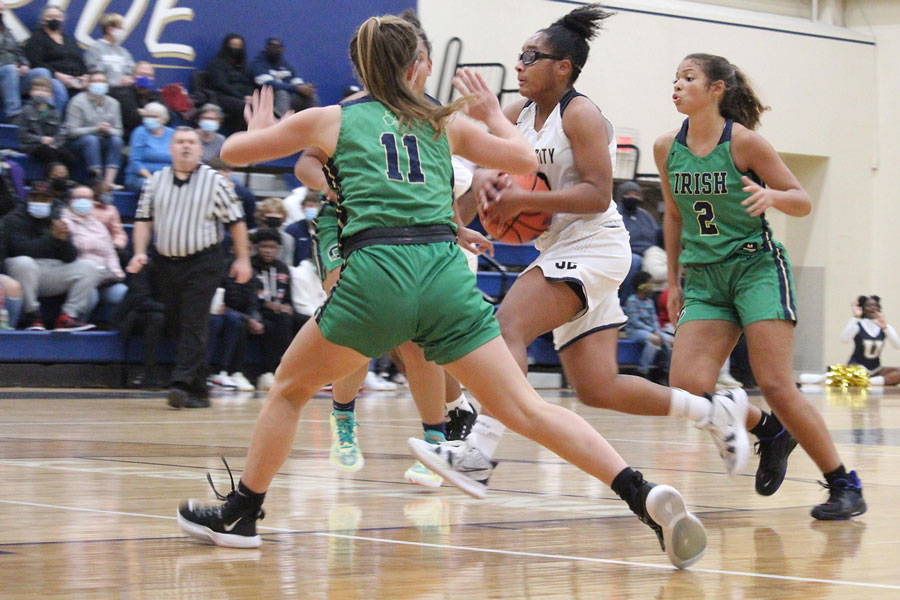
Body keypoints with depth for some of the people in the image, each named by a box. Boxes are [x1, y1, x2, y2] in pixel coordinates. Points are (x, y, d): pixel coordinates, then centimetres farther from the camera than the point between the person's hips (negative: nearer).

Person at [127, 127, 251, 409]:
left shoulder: (214, 181, -2)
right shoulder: (156, 181, 8)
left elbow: (235, 221, 2)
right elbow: (143, 219, 12)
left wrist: (242, 259, 1)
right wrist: (140, 252, -2)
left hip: (203, 263, -4)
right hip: (166, 264, 5)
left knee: (193, 327, -14)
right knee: (177, 328, 8)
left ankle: (183, 384, -22)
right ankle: (198, 392, 17)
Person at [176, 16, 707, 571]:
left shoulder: (331, 120, 17)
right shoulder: (443, 123, 20)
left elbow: (232, 151, 27)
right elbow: (527, 159, 28)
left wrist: (262, 130, 50)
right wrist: (493, 115, 45)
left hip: (376, 273, -2)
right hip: (447, 274, 2)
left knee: (290, 389, 23)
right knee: (526, 409, -1)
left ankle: (242, 514, 27)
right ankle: (646, 498, -14)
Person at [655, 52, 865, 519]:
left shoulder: (744, 142, -10)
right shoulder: (667, 149, 4)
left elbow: (802, 201, -4)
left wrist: (772, 195, -25)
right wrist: (674, 281, 18)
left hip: (756, 266, -5)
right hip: (704, 278, 5)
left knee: (775, 386, -15)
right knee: (686, 391, -12)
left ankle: (845, 487, -1)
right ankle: (769, 432, 16)